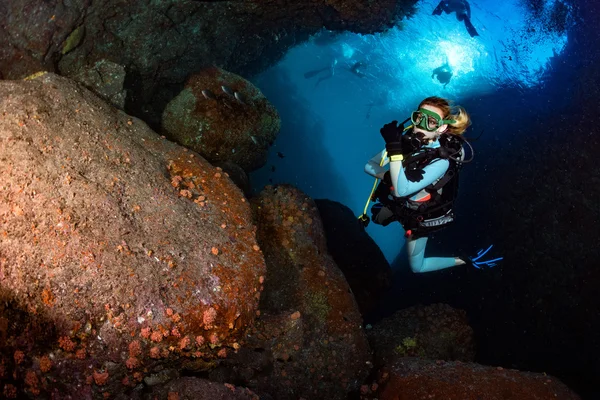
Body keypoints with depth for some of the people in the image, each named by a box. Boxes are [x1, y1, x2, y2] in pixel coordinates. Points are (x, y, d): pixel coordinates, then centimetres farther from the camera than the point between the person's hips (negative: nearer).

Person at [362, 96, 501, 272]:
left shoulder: (442, 160, -38)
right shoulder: (407, 138, -22)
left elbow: (401, 190, -44)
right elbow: (370, 165, -18)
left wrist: (394, 148, -51)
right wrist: (389, 177, -38)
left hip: (418, 216, -6)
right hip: (395, 201, 6)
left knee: (417, 267, 12)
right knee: (378, 219, 36)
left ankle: (468, 261, 22)